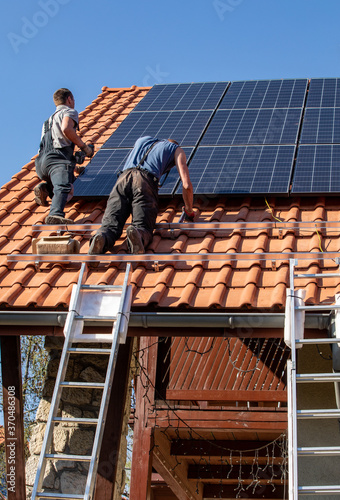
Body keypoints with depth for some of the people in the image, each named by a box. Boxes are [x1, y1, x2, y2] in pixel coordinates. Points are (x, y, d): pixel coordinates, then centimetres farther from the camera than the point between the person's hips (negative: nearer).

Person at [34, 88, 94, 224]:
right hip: (57, 159, -8)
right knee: (63, 187, -28)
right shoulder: (69, 112, 12)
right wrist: (84, 146, -3)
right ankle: (56, 215, -56)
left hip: (42, 163, 8)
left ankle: (45, 188, -2)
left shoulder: (51, 119, 39)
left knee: (72, 181, 26)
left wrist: (74, 167, 52)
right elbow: (66, 129, -13)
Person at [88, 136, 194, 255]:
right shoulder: (177, 149, 27)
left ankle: (101, 238, -41)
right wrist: (189, 211, 28)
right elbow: (187, 185, 14)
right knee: (143, 228, -7)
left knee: (109, 225, -7)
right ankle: (137, 235, -43)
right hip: (145, 182, -3)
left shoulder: (141, 140, 40)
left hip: (123, 178, 3)